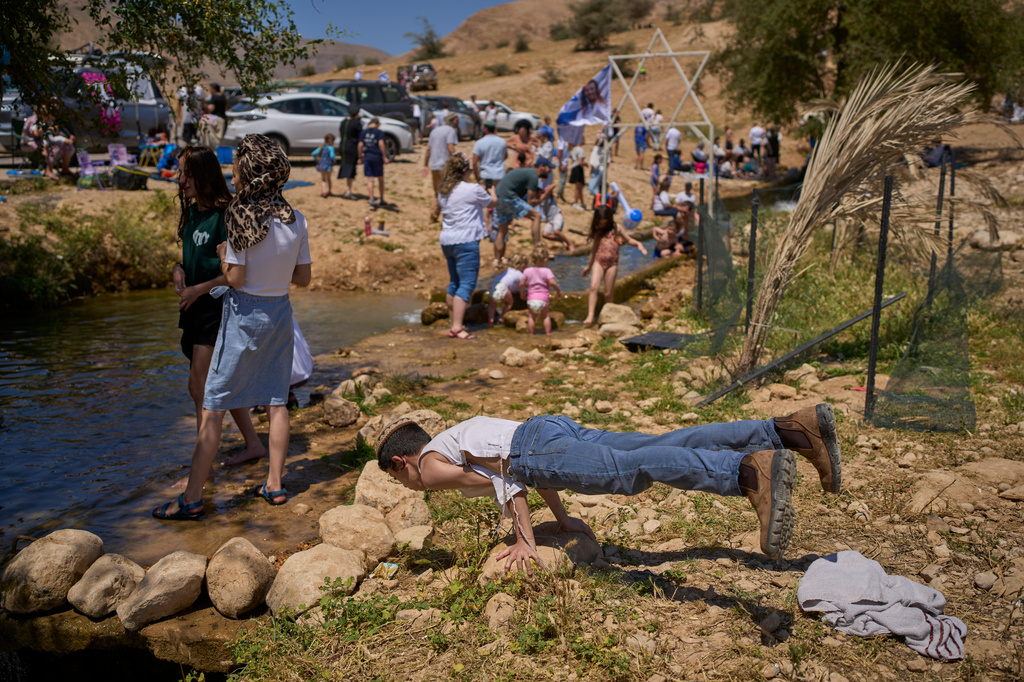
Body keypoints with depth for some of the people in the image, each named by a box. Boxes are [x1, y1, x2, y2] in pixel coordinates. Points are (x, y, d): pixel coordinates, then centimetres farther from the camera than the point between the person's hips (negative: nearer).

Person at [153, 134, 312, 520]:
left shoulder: (241, 218, -15)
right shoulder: (296, 220, 0)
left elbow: (236, 278, -16)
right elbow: (304, 278, 4)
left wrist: (222, 255, 1)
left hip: (245, 313, -5)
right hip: (280, 311, 5)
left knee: (214, 407, 0)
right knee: (276, 401, 13)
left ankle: (192, 498, 4)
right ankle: (274, 485, 19)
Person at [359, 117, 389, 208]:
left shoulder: (364, 132, 6)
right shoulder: (379, 132, -5)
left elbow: (360, 145, 3)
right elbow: (381, 144, -15)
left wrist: (360, 157, 13)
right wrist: (385, 157, -12)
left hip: (367, 157, 2)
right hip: (377, 157, -2)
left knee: (369, 180, 1)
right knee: (380, 179, 14)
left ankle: (372, 201, -7)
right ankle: (382, 200, 22)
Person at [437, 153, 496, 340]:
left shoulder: (443, 191, 10)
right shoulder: (473, 189, -10)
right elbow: (492, 202, 6)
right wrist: (492, 192, 31)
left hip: (447, 241, 8)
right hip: (466, 241, -8)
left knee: (454, 283, 18)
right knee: (467, 284, -7)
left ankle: (453, 323, 27)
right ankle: (457, 327, -13)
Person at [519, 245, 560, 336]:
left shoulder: (527, 271, 3)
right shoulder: (546, 271, -6)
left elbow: (522, 284, 2)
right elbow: (552, 282, -18)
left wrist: (522, 294, 17)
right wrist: (558, 291, -3)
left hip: (531, 298, 1)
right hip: (544, 298, -1)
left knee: (532, 317, 14)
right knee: (545, 316, 16)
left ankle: (531, 334, 14)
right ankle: (548, 333, 16)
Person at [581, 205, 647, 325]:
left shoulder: (617, 228, 8)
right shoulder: (598, 231, 14)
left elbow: (628, 240, 15)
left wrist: (638, 244, -6)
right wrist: (589, 265, 27)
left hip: (612, 263, -1)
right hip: (598, 261, 1)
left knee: (608, 293, 0)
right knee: (594, 287, -16)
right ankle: (590, 316, -22)